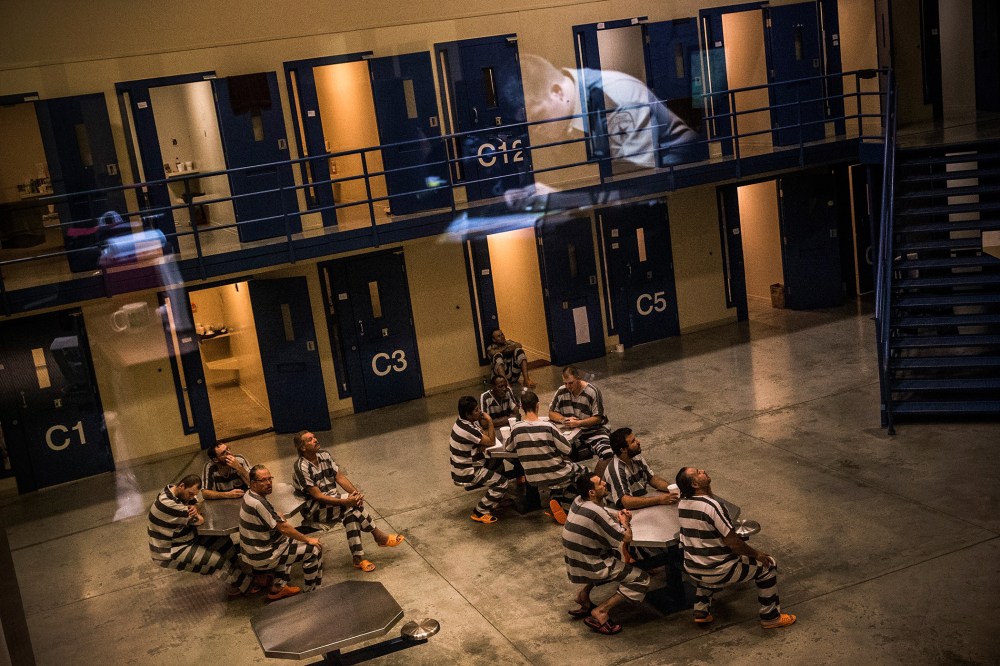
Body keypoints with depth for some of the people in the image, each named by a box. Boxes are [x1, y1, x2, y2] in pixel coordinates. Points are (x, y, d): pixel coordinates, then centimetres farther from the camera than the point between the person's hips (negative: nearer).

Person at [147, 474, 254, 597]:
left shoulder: (179, 493, -2)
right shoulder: (168, 504, -33)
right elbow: (200, 520, -27)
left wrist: (194, 509, -20)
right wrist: (195, 514, -4)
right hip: (170, 553, -10)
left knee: (223, 541, 2)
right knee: (217, 560, -12)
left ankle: (235, 578, 9)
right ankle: (246, 583, 7)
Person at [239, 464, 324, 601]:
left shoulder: (249, 495, 3)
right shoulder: (258, 503, -27)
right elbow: (283, 528, -21)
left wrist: (280, 517, 4)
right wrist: (308, 539, -11)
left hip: (250, 552, 10)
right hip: (261, 557, -10)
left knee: (288, 541, 33)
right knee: (314, 550, -8)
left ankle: (277, 588, 28)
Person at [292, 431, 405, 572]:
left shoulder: (324, 456, 2)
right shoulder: (302, 468, -20)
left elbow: (340, 476, 1)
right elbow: (317, 496, -23)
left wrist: (355, 492, -17)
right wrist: (346, 501, -28)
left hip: (331, 501, 6)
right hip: (313, 510, -6)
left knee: (351, 513, -25)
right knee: (352, 504, -26)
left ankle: (358, 558, -22)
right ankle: (380, 537, -13)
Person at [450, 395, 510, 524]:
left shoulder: (467, 421, 1)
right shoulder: (467, 429, -30)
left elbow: (486, 435, 4)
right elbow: (491, 442, -21)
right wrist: (490, 421, -14)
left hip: (468, 466, 10)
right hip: (466, 474, -10)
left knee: (498, 463, 20)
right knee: (503, 483, -11)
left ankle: (498, 499, 29)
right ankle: (480, 513, -2)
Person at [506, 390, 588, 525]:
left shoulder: (516, 429, -12)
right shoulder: (548, 427, -20)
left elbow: (508, 447, 6)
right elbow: (567, 450, -13)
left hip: (534, 480, 3)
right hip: (557, 476, -3)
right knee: (584, 471, 24)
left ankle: (555, 495, 6)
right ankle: (557, 497, 12)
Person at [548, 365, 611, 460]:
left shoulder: (592, 392, -11)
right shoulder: (561, 391, 1)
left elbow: (597, 418, -10)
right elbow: (551, 413, 9)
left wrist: (578, 423, -23)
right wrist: (564, 419, -12)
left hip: (592, 430, -3)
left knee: (607, 454, -28)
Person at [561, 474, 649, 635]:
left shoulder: (579, 501, 0)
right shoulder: (595, 513, -26)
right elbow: (626, 538, -20)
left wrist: (620, 514, -3)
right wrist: (625, 522, 0)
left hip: (574, 564, 8)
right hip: (587, 569, -8)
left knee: (614, 554, 31)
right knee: (642, 579, -4)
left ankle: (584, 593, 19)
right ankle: (600, 612, -10)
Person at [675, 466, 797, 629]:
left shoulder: (682, 504, -2)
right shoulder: (713, 506, -26)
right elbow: (733, 542, -20)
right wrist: (757, 554, -5)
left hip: (692, 571, 7)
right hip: (718, 573, -7)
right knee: (768, 565, 9)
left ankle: (701, 612, 30)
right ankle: (771, 617, 20)